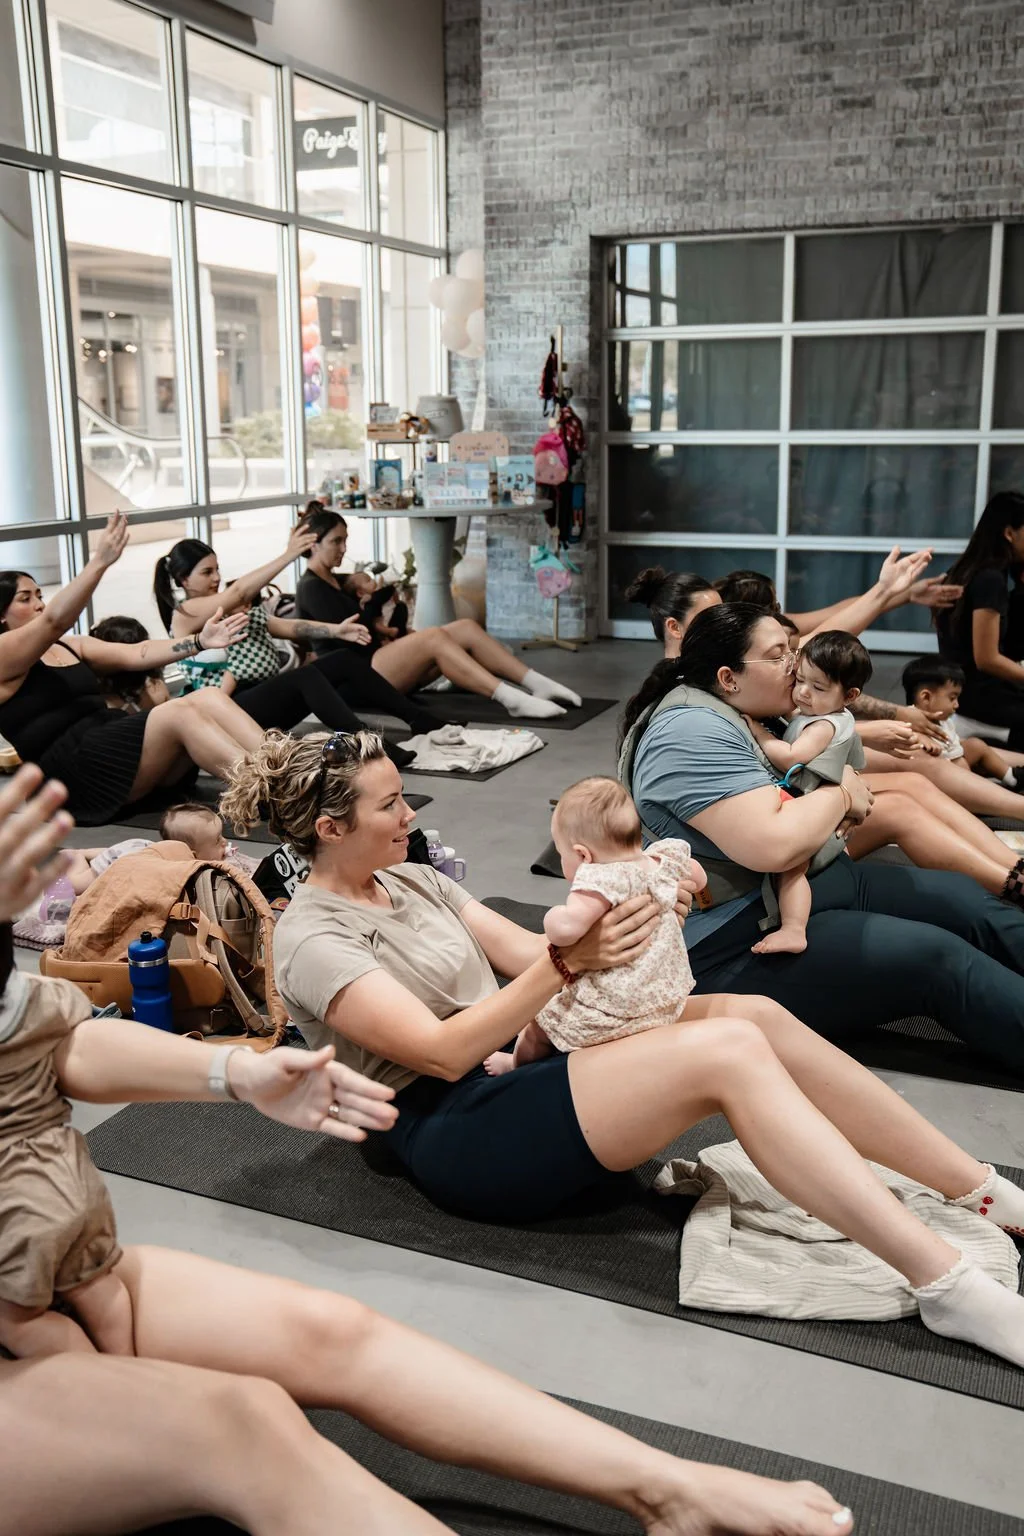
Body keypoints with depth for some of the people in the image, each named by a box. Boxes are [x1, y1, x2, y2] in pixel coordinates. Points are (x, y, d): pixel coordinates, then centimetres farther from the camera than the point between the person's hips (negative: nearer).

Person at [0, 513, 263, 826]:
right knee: (180, 712, -28)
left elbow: (138, 654, 12)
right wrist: (99, 562, -30)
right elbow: (54, 620, -16)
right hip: (72, 772, -7)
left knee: (209, 699, -17)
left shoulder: (72, 646, 24)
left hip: (116, 746, 7)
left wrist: (200, 641, -3)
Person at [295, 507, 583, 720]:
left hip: (379, 661, 9)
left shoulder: (337, 581, 24)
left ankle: (538, 685, -21)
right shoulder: (310, 588, -4)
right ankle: (512, 700, -43)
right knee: (433, 638, -31)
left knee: (465, 628, -10)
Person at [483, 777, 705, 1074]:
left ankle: (515, 1064, 46)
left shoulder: (603, 879, -28)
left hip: (614, 1019, -8)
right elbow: (699, 880, 18)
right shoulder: (667, 860, -3)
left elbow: (565, 928, -42)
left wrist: (551, 917, -20)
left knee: (538, 1025, 20)